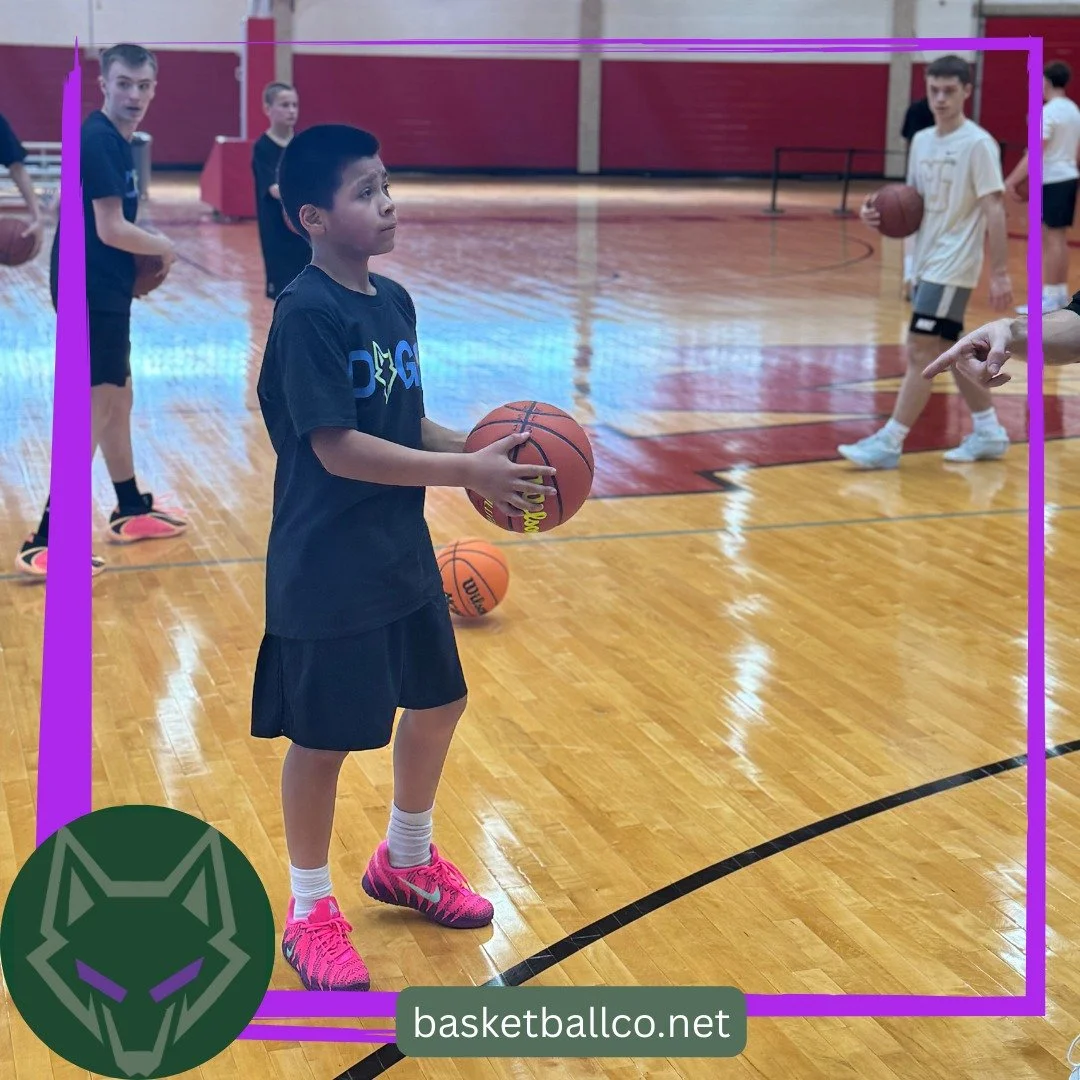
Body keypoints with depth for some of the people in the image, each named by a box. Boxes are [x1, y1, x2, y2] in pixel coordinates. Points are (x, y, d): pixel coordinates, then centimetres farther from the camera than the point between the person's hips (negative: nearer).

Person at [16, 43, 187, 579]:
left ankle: (131, 510, 36)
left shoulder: (115, 140, 12)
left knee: (118, 398, 20)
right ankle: (46, 542, -10)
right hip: (90, 293, -10)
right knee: (95, 407, -10)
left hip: (104, 291, 10)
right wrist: (164, 248, -7)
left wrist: (147, 248, 6)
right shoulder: (98, 139, -18)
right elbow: (110, 230, -22)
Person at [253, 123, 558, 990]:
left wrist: (481, 452, -3)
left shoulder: (393, 302, 5)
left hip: (403, 554, 9)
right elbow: (338, 449, -25)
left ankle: (406, 861, 43)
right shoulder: (307, 315, -20)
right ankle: (311, 910, 24)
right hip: (328, 571, -9)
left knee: (437, 702, 20)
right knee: (322, 741, 5)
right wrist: (466, 472, -25)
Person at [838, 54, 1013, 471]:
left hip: (953, 266, -8)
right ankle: (989, 432, 26)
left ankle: (889, 442, -6)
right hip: (926, 262, 8)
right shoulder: (921, 141, 9)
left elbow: (993, 210, -15)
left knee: (921, 351, -9)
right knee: (948, 350, 14)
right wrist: (881, 212, -3)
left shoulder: (978, 144, -13)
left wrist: (1000, 272, -18)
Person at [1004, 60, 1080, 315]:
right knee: (1059, 238, 13)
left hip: (1052, 181, -9)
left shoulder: (1048, 111, -15)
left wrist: (1013, 180, -17)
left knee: (1051, 238, -7)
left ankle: (1051, 296, -7)